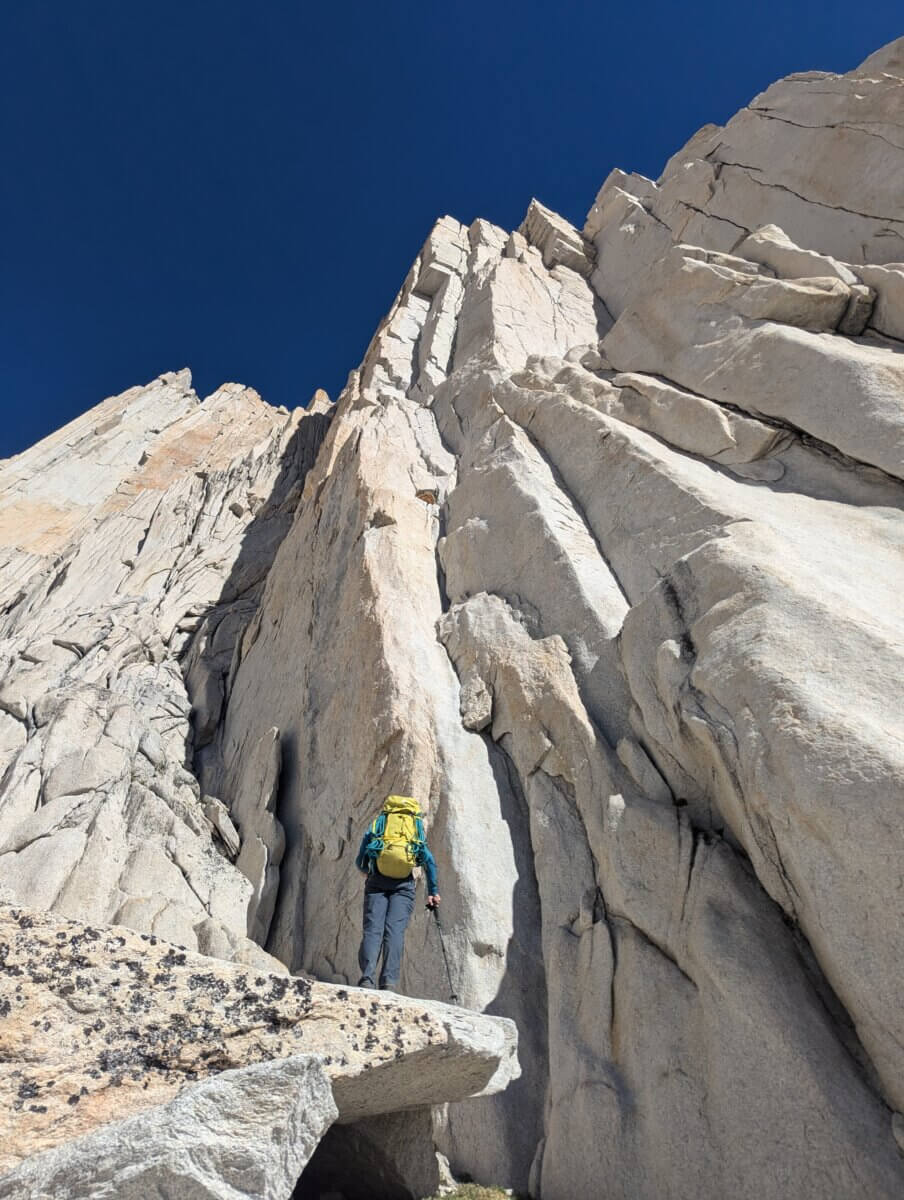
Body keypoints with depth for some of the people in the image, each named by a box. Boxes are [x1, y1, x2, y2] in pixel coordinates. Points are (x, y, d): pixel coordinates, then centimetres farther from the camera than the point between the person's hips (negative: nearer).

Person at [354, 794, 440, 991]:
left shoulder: (376, 823, 20)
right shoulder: (417, 826, 20)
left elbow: (360, 862, 18)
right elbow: (430, 861, 8)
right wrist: (433, 892, 10)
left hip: (377, 882, 0)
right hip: (404, 884, 0)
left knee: (372, 929, -3)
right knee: (395, 930, -4)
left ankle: (367, 977, -21)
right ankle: (389, 982, -17)